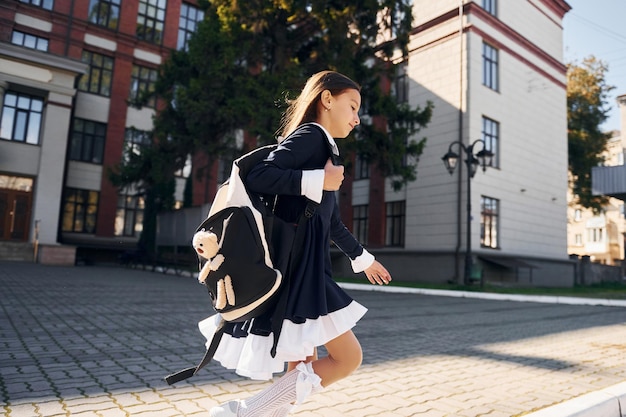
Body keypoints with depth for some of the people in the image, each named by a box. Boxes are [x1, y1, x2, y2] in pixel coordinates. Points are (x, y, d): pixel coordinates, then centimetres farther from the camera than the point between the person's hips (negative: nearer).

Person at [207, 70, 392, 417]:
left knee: (304, 372, 16)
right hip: (296, 269, -10)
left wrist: (362, 258, 37)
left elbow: (332, 223, 28)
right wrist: (318, 180, -21)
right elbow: (258, 177, -23)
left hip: (305, 270, 10)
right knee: (347, 358, -3)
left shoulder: (324, 148, 21)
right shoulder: (310, 135, -7)